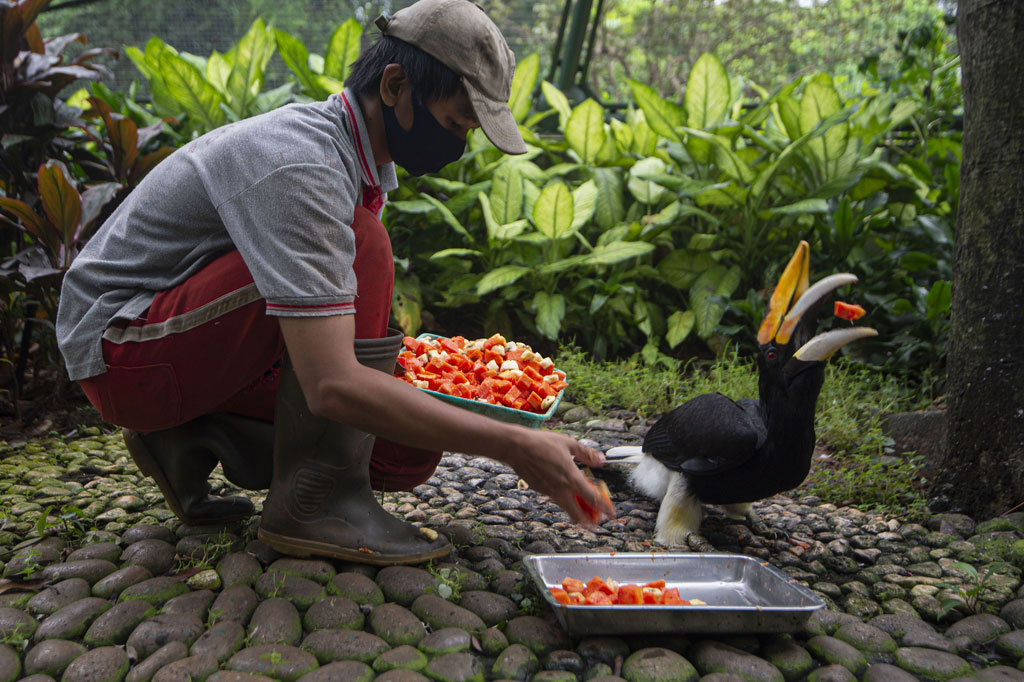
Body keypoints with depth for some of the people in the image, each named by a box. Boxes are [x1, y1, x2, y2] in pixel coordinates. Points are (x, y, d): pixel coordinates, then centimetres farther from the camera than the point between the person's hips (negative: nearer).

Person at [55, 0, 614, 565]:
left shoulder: (360, 157, 2)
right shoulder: (299, 164, -29)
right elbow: (333, 385, -36)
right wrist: (513, 447, -36)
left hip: (200, 344, 8)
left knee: (410, 452, -5)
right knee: (359, 244, -28)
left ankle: (194, 437, 5)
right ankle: (315, 499, -22)